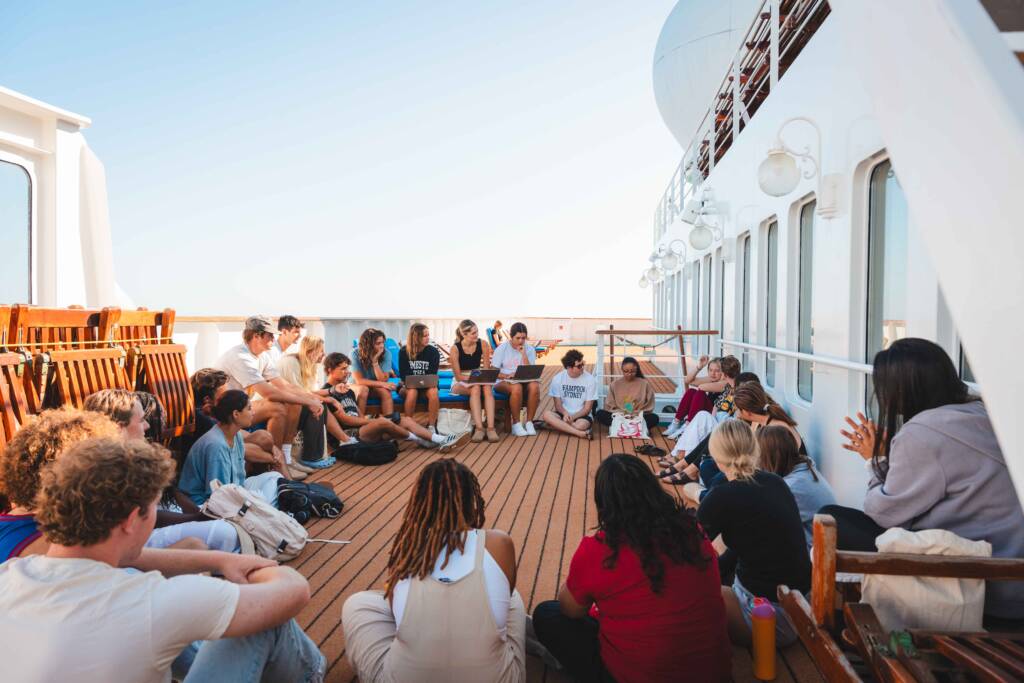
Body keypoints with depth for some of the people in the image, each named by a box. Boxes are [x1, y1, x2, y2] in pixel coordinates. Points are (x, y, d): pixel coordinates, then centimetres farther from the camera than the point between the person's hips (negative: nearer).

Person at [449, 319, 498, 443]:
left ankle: (491, 427, -40)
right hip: (460, 383, -3)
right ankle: (479, 428, -41)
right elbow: (458, 376, -12)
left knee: (487, 387, -32)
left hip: (478, 378, 3)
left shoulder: (483, 344, -5)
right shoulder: (455, 348, -14)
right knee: (476, 388, -35)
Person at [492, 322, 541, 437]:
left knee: (535, 386, -32)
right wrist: (507, 376, -23)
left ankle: (529, 422, -20)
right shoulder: (502, 349, -1)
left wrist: (523, 354, -14)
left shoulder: (529, 349, 4)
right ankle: (516, 424, -23)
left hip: (524, 381, 3)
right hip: (503, 382, -3)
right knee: (516, 387, -37)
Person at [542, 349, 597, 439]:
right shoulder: (558, 378, -2)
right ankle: (580, 433, -36)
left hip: (581, 415, -3)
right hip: (563, 414, 3)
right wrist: (565, 413, -22)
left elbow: (587, 408, -5)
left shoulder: (590, 379, -7)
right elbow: (558, 404, 0)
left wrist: (572, 417, -20)